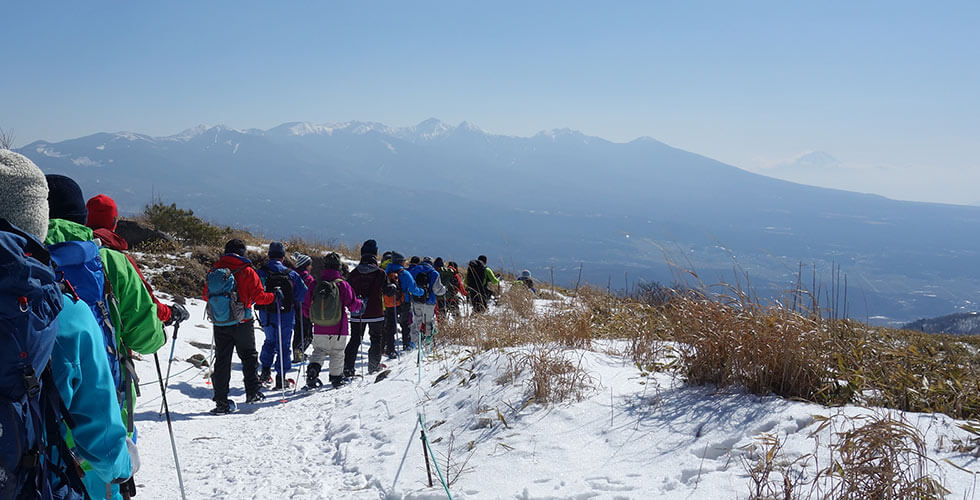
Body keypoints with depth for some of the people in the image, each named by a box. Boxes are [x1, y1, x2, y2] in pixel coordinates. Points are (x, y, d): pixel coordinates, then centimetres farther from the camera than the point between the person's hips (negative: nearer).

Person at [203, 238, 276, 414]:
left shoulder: (215, 270, 3)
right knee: (249, 356, 15)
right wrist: (274, 296, 10)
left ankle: (221, 401, 5)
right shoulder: (247, 271, -7)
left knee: (222, 360, 7)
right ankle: (252, 392, 15)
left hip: (220, 323, 3)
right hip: (242, 323, -3)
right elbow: (259, 296, -8)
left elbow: (206, 295, 11)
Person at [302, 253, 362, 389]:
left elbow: (306, 307, 4)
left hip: (320, 328, 2)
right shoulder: (342, 284, -9)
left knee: (319, 351, 15)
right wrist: (361, 303, 13)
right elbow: (353, 305, -8)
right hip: (339, 328, -2)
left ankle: (312, 371, -6)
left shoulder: (316, 284, 0)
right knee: (337, 353, 12)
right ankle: (336, 378, 19)